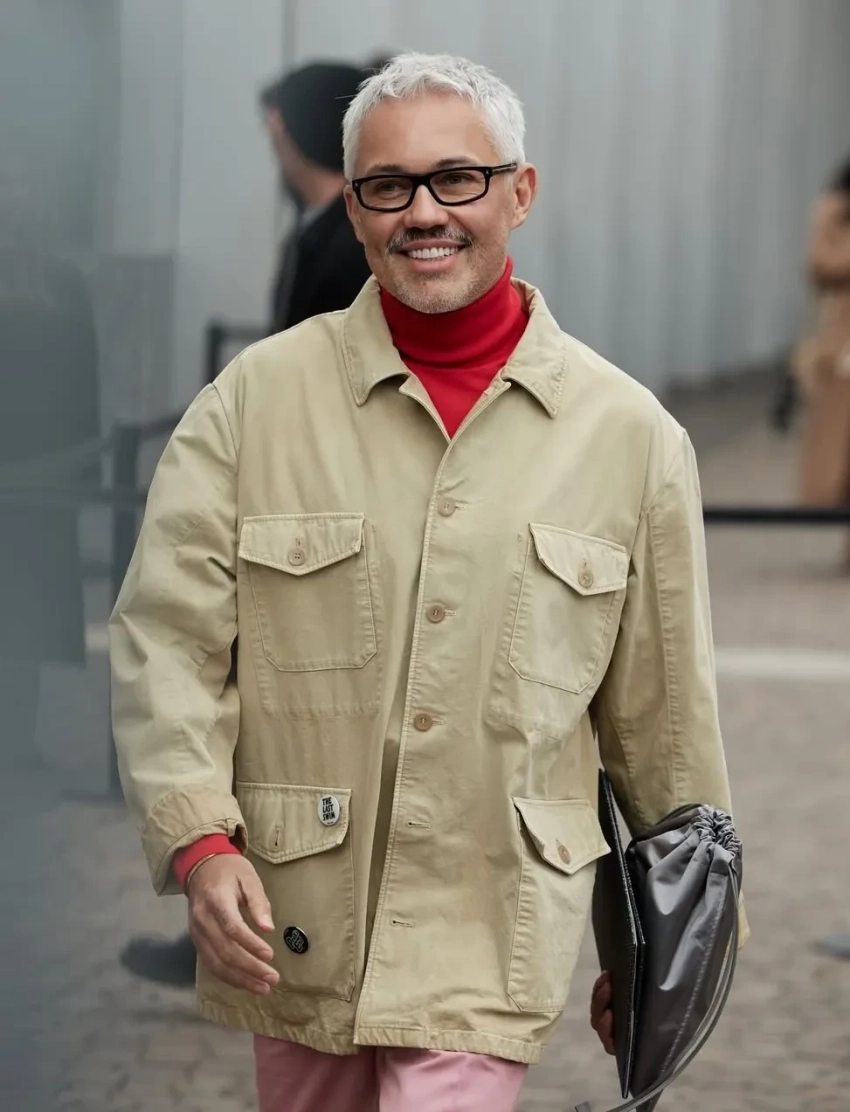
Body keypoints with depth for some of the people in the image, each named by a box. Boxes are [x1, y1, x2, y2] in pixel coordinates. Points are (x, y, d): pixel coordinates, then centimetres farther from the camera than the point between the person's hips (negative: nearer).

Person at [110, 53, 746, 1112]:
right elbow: (166, 637, -2)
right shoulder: (257, 397, 0)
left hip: (494, 939, -1)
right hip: (288, 920, 1)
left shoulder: (631, 433, 2)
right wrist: (199, 838, -16)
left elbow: (661, 716, 8)